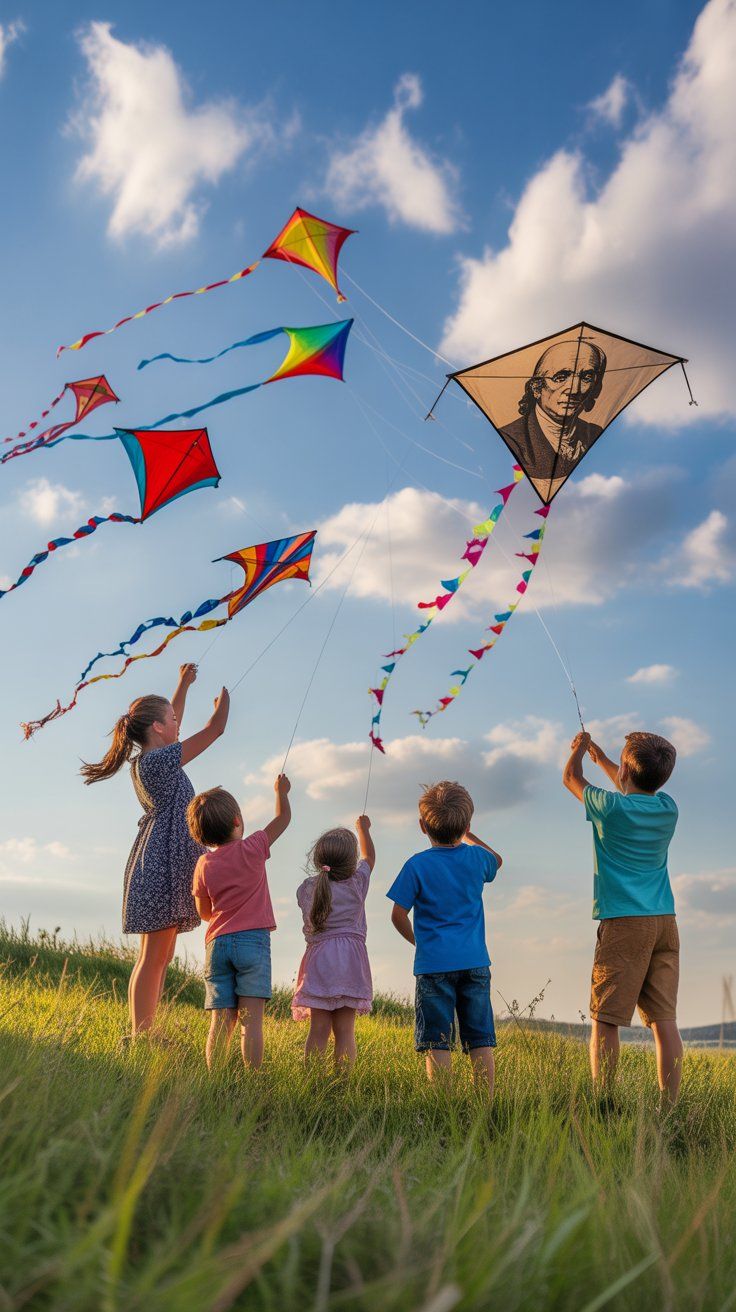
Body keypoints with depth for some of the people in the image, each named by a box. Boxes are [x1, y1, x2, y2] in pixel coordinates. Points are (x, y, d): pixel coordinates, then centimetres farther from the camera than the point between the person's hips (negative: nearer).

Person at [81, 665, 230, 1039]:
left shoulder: (146, 759, 12)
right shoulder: (158, 759, -15)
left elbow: (171, 721, 33)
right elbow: (215, 728, -12)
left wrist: (184, 684, 37)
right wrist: (224, 697, 7)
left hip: (163, 864, 10)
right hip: (164, 864, -10)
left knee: (161, 956, 11)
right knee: (153, 956, -8)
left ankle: (142, 1035, 14)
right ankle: (140, 1035, -5)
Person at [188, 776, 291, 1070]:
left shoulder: (204, 864, 6)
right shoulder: (252, 849, -1)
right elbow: (283, 818, 15)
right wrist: (281, 791, 33)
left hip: (217, 943, 3)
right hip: (253, 939, -3)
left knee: (221, 1021, 3)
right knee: (251, 1019, -6)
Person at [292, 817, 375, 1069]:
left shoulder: (306, 888, 4)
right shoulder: (357, 883, 2)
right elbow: (369, 856, 21)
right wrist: (363, 829, 37)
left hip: (318, 958, 2)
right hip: (349, 961, -1)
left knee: (319, 1029, 2)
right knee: (345, 1030, 1)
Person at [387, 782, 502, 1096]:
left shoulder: (417, 865, -6)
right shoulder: (476, 858, 4)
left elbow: (398, 915, -7)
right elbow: (496, 860, 30)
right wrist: (466, 835, 37)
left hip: (434, 964, -3)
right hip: (475, 961, 4)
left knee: (437, 1041, -1)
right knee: (480, 1038, 8)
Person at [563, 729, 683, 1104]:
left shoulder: (611, 806, -9)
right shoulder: (668, 808, 7)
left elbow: (571, 778, 11)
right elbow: (635, 791, 30)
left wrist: (579, 747, 31)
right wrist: (598, 755, 42)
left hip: (624, 923, -6)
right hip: (665, 922, 6)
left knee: (604, 1019, -2)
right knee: (664, 1020, 4)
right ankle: (669, 1106, 3)